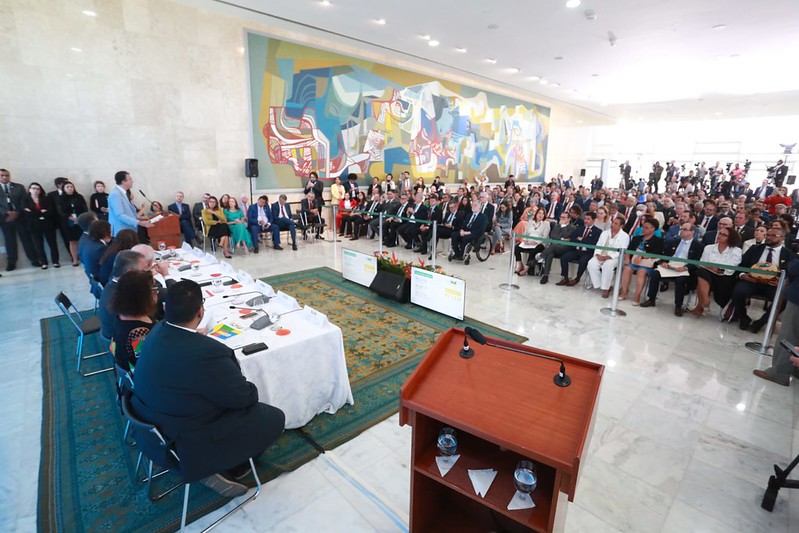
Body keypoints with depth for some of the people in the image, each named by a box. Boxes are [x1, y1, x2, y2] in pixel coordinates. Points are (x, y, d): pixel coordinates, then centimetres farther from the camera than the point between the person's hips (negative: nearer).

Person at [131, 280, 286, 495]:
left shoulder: (156, 331, -10)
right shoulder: (207, 352, -35)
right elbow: (244, 397, -19)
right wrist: (250, 390, -1)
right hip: (186, 441, -9)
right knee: (275, 418, 4)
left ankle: (218, 464, 21)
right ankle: (222, 468, 13)